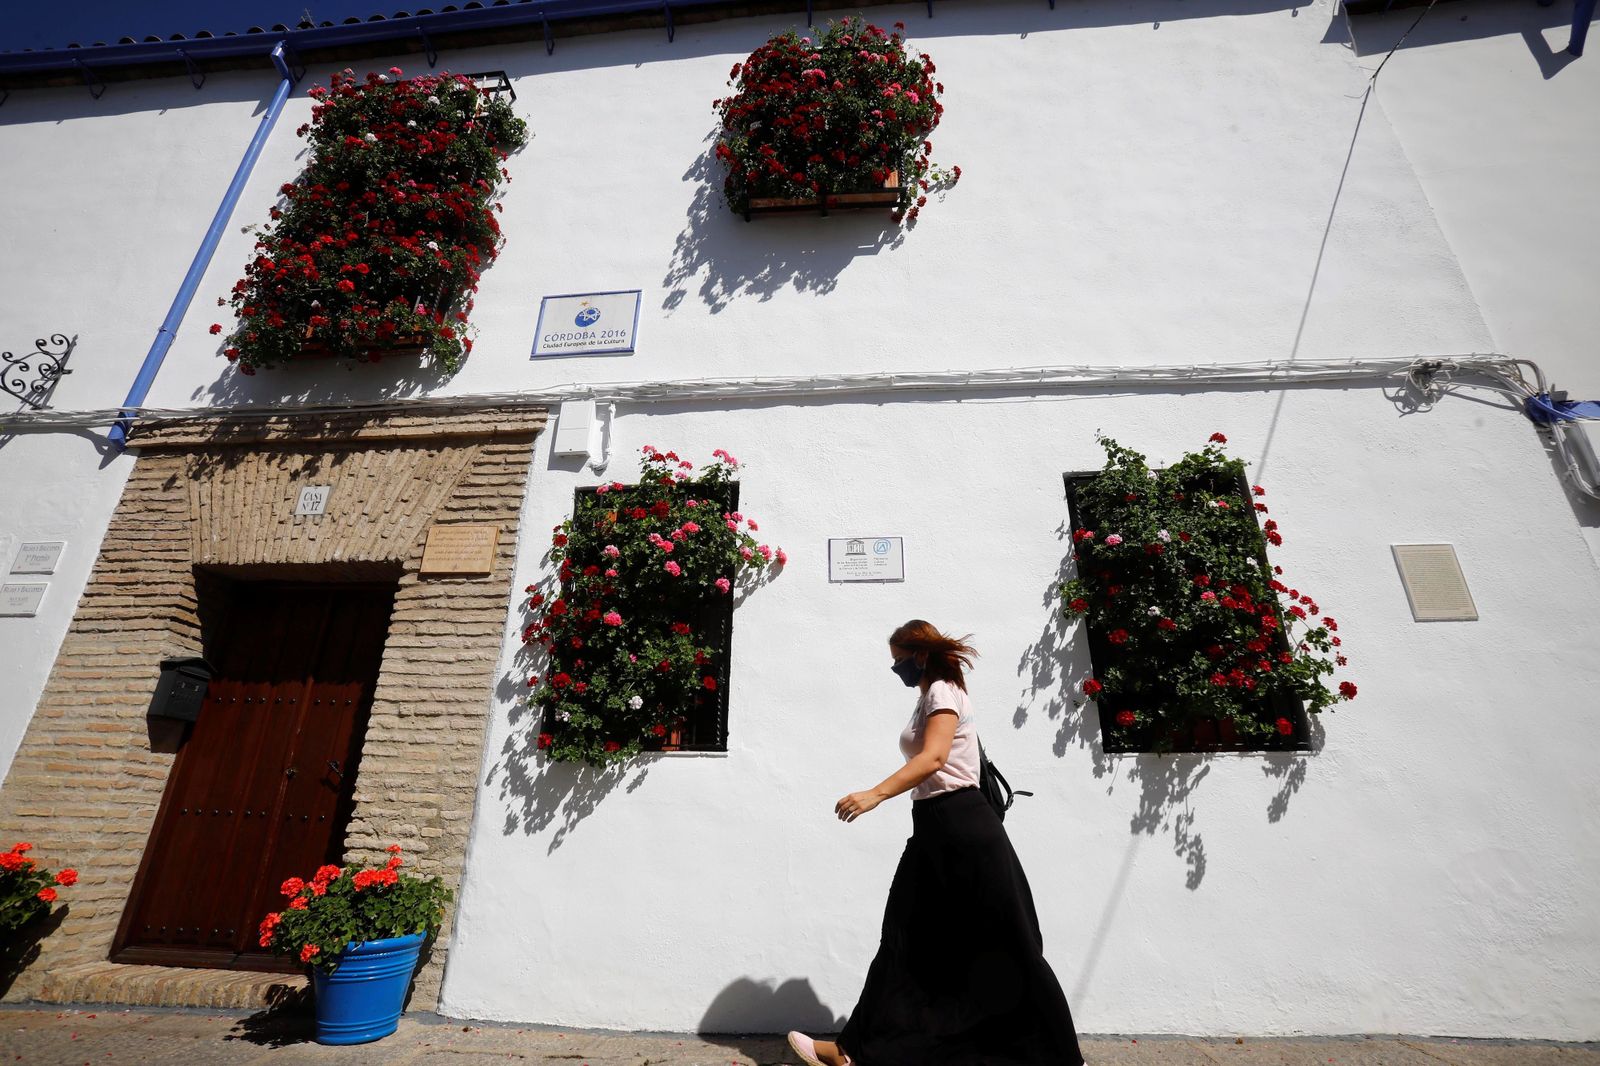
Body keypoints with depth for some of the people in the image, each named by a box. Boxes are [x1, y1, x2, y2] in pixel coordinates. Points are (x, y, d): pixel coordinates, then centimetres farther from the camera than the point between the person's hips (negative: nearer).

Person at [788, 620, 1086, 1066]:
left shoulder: (942, 691, -11)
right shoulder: (930, 697, 17)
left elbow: (934, 758, -26)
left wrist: (875, 794, -36)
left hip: (961, 826, -10)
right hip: (935, 828, 10)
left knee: (1004, 943, 4)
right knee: (907, 937, 10)